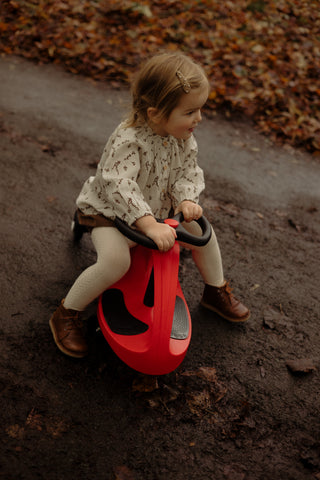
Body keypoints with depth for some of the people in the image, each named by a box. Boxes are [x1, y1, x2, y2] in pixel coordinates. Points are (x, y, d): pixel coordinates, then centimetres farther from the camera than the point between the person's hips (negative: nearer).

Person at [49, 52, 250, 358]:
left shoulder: (183, 137, -10)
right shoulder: (128, 140, -33)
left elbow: (189, 171, -5)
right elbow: (119, 186, -43)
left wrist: (187, 199, -27)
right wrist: (150, 225, -52)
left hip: (159, 209, 7)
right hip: (108, 212, -7)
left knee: (202, 230, 1)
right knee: (116, 260, -31)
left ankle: (216, 292, 26)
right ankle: (65, 315, -10)